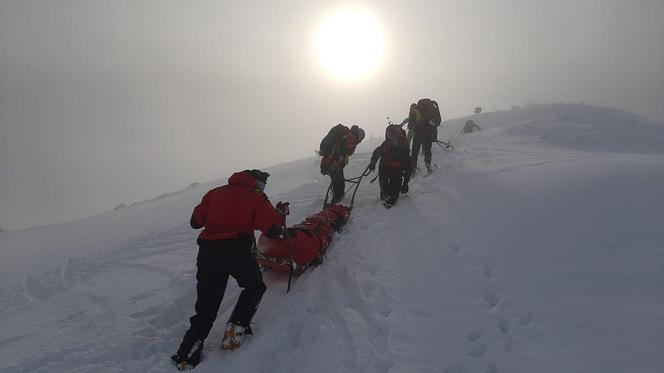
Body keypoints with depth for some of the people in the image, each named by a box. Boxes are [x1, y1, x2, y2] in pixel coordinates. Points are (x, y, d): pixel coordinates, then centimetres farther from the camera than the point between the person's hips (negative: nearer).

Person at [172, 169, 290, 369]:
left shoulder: (214, 193, 20)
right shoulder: (256, 198, 9)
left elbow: (195, 221, 18)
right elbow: (273, 230, 1)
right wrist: (280, 212, 19)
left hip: (207, 251, 4)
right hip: (236, 250, -4)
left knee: (206, 307, 13)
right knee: (254, 286, 21)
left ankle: (186, 355, 8)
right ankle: (236, 328, 2)